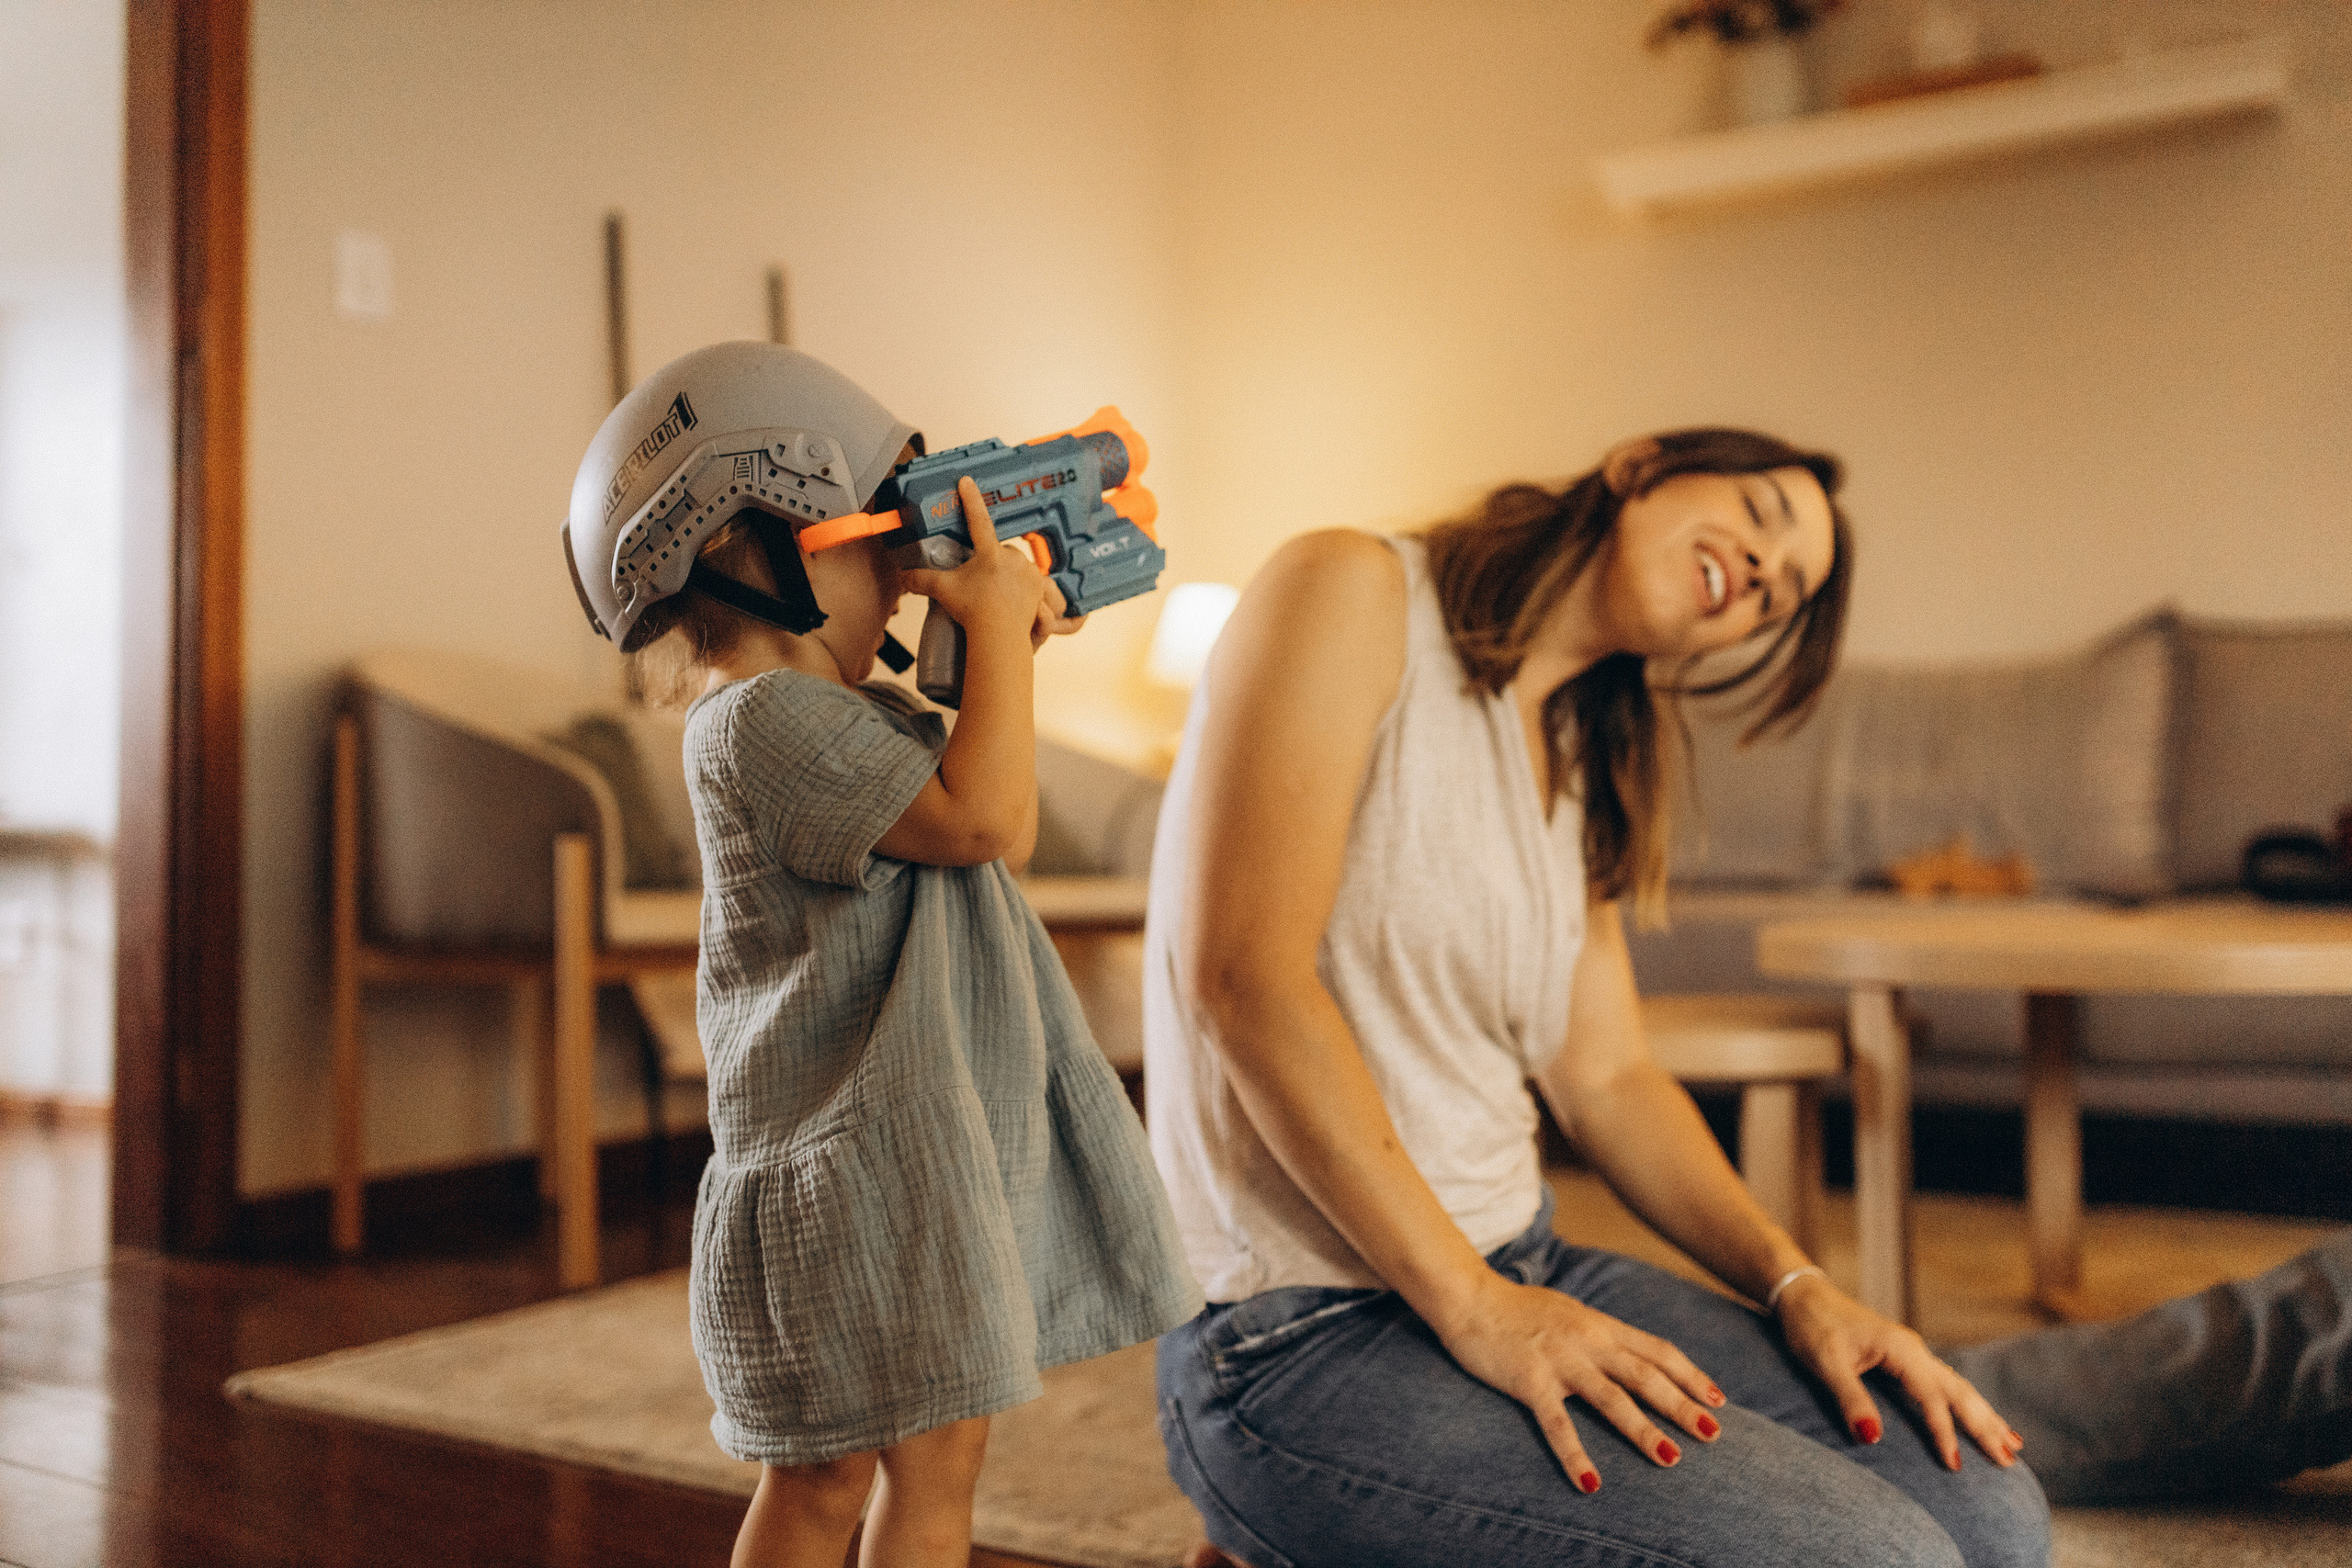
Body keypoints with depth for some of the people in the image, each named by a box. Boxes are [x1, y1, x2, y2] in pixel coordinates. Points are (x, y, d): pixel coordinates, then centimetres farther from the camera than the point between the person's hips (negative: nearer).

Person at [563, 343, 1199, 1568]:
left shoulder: (849, 715, 15)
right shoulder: (759, 719, -17)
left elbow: (1004, 832, 22)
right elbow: (983, 816, -24)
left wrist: (1013, 649, 13)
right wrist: (995, 617, -14)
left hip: (937, 1158, 10)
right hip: (838, 1171, -9)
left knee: (941, 1453, 15)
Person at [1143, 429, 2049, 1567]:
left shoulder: (1580, 772, 17)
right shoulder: (1354, 594, -8)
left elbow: (1605, 1079, 13)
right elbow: (1242, 975, -19)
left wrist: (1799, 1290, -1)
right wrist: (1474, 1308, -18)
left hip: (1524, 1271, 8)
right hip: (1303, 1341, -8)